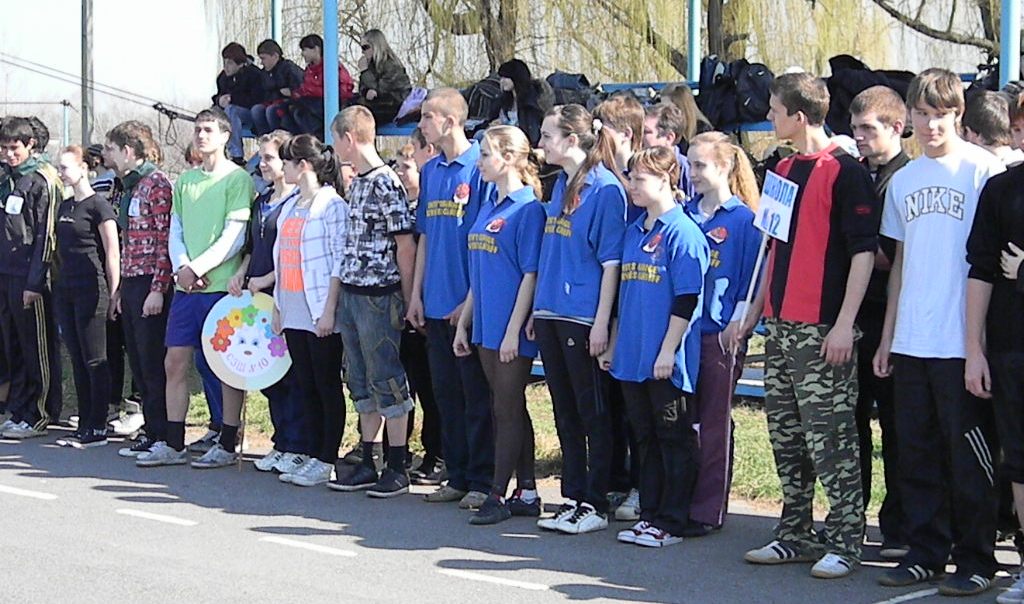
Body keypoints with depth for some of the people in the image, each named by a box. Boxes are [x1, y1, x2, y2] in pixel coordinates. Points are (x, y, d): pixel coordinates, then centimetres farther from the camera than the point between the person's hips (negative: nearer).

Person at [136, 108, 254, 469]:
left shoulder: (237, 179, -4)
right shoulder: (185, 181, 15)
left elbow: (235, 236, -10)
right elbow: (175, 232, 13)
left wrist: (198, 268, -14)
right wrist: (181, 268, -4)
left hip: (222, 285, -6)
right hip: (186, 288, 6)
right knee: (175, 362, 5)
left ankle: (227, 446, 8)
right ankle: (173, 445, 13)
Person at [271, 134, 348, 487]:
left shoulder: (332, 205, -10)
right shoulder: (290, 207, 16)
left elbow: (340, 261, -14)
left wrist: (329, 309, -18)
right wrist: (277, 306, 16)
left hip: (320, 312, -8)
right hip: (293, 312, 8)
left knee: (327, 386, -1)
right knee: (306, 387, 10)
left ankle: (327, 461, 3)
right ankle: (314, 456, 17)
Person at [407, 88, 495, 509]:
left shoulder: (480, 167, -10)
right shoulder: (430, 171, 12)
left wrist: (470, 299, -15)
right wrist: (417, 294, 11)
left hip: (470, 304, -7)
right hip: (436, 304, 7)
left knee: (477, 395, 0)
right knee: (446, 392, 12)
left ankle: (482, 481, 7)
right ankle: (457, 477, 20)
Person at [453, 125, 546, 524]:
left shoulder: (528, 208, -12)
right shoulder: (488, 207, 14)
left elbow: (531, 274, -15)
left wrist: (513, 331, -18)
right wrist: (464, 323, 16)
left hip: (511, 328, -9)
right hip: (487, 326, 9)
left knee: (506, 410, -2)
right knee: (510, 409, 11)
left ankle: (499, 496, 3)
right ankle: (526, 494, 17)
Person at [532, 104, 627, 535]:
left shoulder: (605, 189, -11)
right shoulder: (560, 186, 13)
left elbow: (612, 262, -13)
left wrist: (601, 322, -16)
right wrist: (537, 310, 16)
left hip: (583, 317, -8)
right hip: (551, 313, 8)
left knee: (593, 414, 1)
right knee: (565, 413, 13)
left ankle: (596, 504, 8)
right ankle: (573, 499, 20)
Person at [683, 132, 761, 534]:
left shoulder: (743, 219, -6)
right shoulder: (685, 214, 10)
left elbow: (752, 279, -7)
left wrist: (738, 323, -13)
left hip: (720, 335, -5)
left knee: (714, 424, 2)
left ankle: (708, 511, 8)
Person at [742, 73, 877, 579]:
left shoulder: (845, 172, -9)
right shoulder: (783, 170, 16)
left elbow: (864, 250, -13)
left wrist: (845, 323, -18)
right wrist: (756, 309, 20)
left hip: (822, 330, -8)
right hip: (780, 327, 9)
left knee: (831, 438, -5)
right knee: (786, 436, 13)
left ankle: (844, 540, 3)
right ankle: (795, 535, 22)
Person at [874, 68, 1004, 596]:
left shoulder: (984, 171, -5)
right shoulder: (903, 180, 14)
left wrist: (977, 344, -12)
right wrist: (887, 337, 15)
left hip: (960, 344, -6)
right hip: (910, 344, 6)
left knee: (969, 458, 1)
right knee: (917, 454, 11)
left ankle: (976, 560, 11)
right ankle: (926, 552, 21)